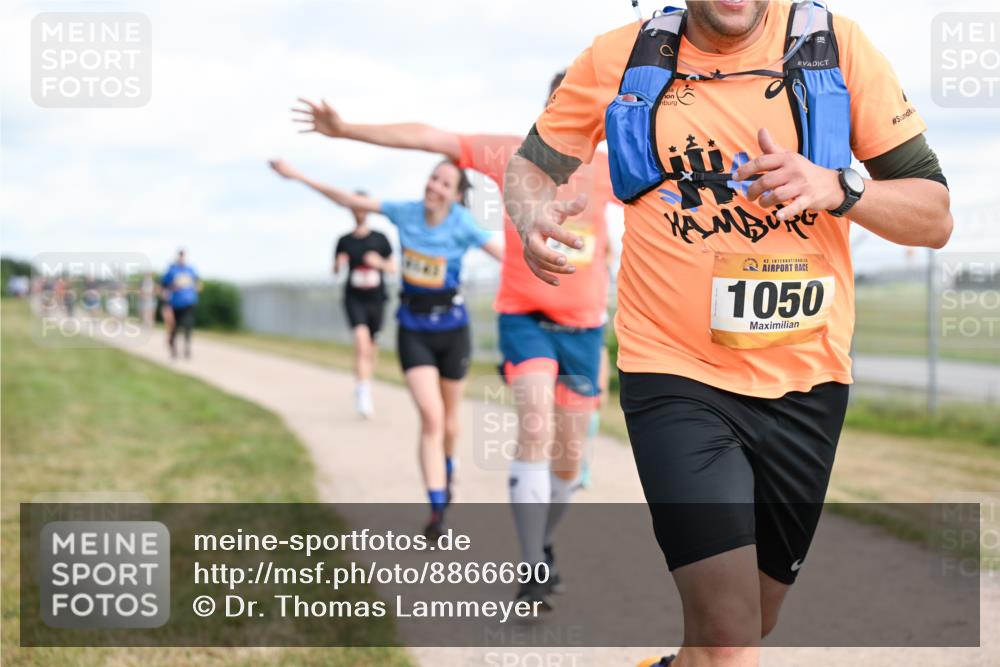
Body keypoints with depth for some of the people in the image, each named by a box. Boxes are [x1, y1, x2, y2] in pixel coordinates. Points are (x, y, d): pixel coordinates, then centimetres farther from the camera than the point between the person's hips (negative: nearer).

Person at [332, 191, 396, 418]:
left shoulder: (380, 239, 3)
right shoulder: (345, 241, 3)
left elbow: (393, 268, 8)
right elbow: (336, 270, 11)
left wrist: (380, 263, -12)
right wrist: (339, 264, -12)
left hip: (376, 298, 2)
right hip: (354, 298, -2)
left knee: (371, 346, 10)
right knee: (361, 340, -22)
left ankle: (365, 389, 31)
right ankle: (363, 391, -26)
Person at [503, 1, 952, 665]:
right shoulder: (619, 60, -1)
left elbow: (935, 216, 1)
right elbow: (531, 164, 13)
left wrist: (836, 187, -19)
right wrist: (534, 216, -10)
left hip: (805, 385, 2)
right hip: (674, 378, -2)